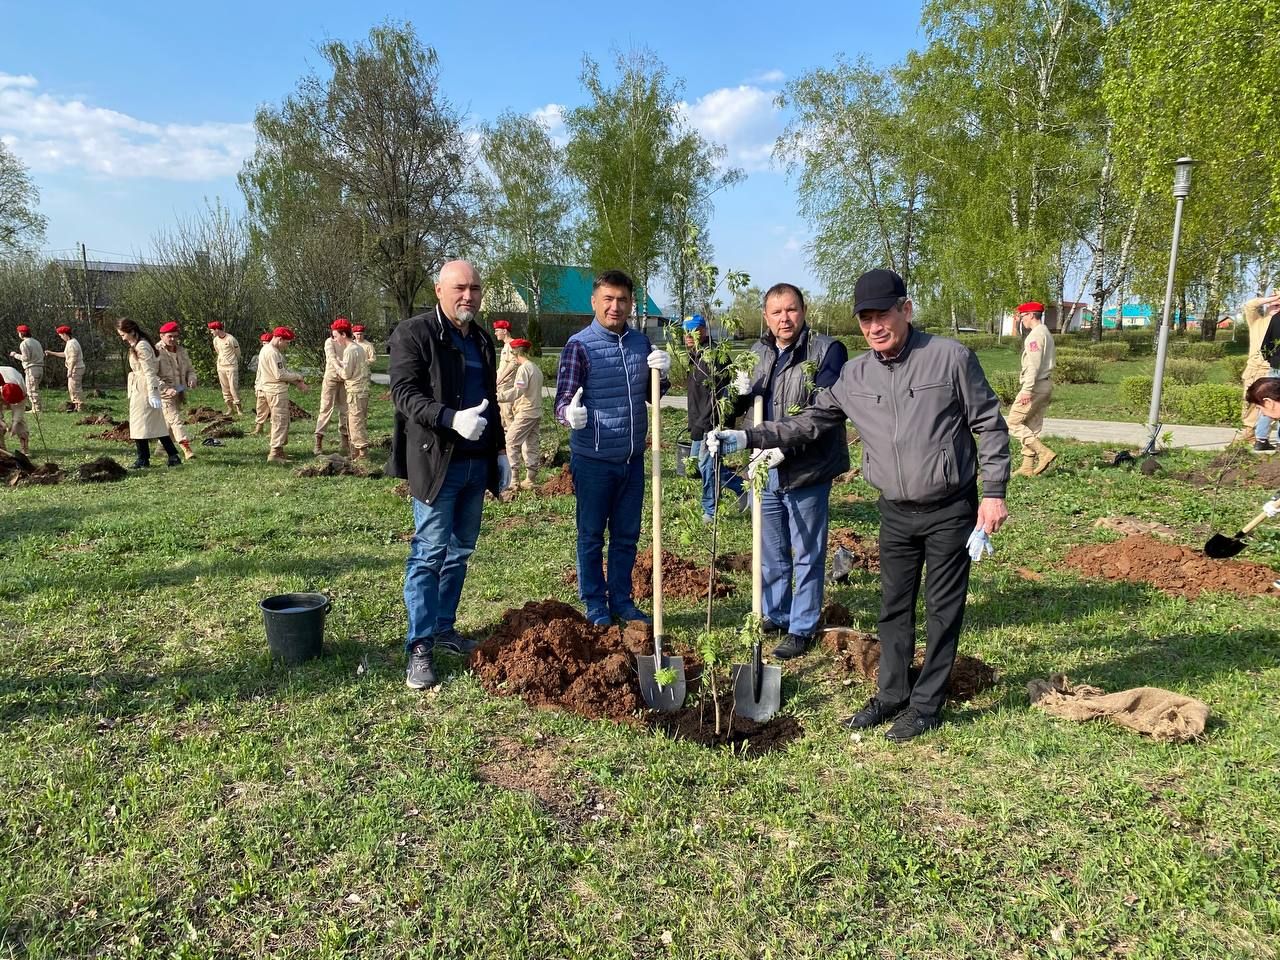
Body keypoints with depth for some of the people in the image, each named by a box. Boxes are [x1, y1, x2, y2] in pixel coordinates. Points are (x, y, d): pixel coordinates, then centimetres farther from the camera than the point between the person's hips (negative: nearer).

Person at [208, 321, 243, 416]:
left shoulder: (231, 339, -11)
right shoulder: (215, 340, 7)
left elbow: (238, 353, 1)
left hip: (231, 367, -6)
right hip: (220, 367, 6)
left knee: (233, 388, -10)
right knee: (225, 389, 6)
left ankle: (238, 408, -3)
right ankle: (230, 408, 11)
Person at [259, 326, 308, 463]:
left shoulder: (266, 350, 16)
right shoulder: (272, 353, -19)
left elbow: (283, 369, 17)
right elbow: (280, 375, -23)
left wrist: (298, 382, 8)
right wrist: (298, 376, -9)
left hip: (274, 390, 11)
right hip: (277, 391, -11)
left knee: (281, 421, 18)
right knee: (280, 422, -7)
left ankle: (279, 451, 25)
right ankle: (275, 454, -6)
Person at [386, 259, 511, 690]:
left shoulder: (482, 340, 17)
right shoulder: (414, 333, -5)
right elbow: (404, 393, -15)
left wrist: (500, 450, 18)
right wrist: (452, 419, -29)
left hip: (477, 461, 7)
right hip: (436, 460, -7)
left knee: (459, 552, 12)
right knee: (429, 553, -5)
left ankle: (444, 628, 25)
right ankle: (419, 646, 2)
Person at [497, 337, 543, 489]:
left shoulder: (523, 368, -13)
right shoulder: (536, 368, 16)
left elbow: (518, 391, -23)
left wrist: (499, 396, -23)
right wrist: (515, 404, 23)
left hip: (526, 413, -9)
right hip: (537, 412, 9)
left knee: (511, 441, -6)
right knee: (531, 444, 11)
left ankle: (512, 478, -10)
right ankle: (531, 479, 13)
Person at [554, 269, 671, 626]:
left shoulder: (641, 342, 5)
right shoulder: (579, 345, -11)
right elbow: (562, 401, -13)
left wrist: (661, 373, -7)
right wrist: (570, 414, -36)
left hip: (632, 458, 5)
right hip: (593, 460, -5)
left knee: (627, 536, 15)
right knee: (591, 536, 8)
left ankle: (622, 600, 30)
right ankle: (596, 605, 21)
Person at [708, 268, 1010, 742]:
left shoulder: (951, 357, -10)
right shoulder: (854, 375, 2)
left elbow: (989, 425, -5)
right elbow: (809, 423, 7)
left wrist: (993, 492, -10)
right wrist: (747, 437, -1)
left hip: (950, 509, -4)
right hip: (896, 512, 4)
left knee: (943, 609, 6)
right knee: (893, 606, 13)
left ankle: (927, 704, 20)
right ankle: (892, 695, 29)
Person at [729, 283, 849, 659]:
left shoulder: (826, 350, -9)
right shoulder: (757, 353, 9)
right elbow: (739, 409, 14)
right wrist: (740, 393, -9)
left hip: (807, 472, -5)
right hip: (766, 471, 6)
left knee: (807, 555, 8)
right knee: (772, 554, 19)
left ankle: (802, 628, 20)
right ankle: (774, 616, 35)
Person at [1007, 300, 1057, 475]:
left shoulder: (1035, 334, -13)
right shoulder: (1046, 333, 19)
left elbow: (1033, 365, -21)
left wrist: (1027, 390, -24)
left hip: (1035, 385, -10)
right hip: (1046, 385, 10)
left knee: (1013, 424, -6)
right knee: (1032, 428, 11)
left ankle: (1044, 453, -13)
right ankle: (1027, 467, 12)